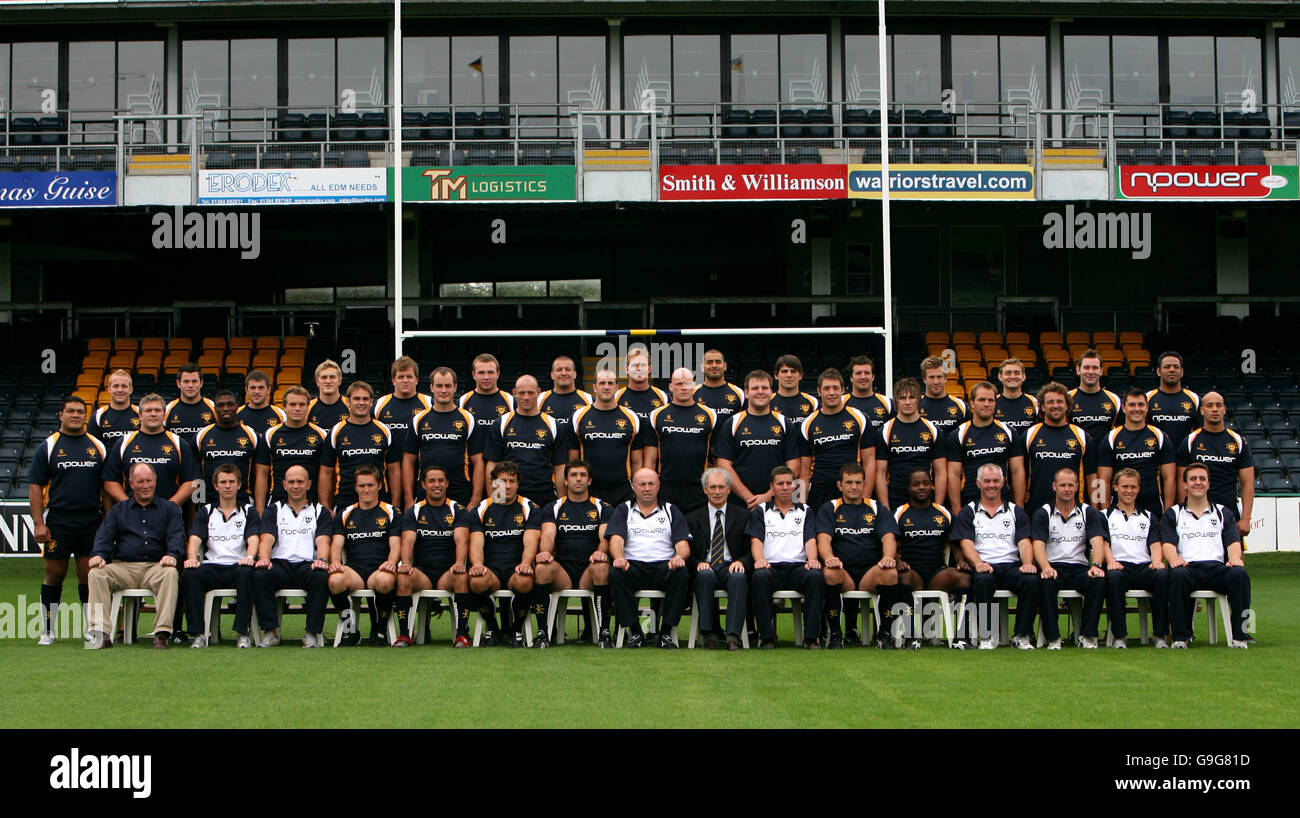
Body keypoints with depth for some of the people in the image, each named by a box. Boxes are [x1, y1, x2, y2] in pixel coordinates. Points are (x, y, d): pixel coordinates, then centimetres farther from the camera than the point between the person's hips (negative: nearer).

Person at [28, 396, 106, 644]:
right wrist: (38, 523, -8)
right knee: (54, 575, 3)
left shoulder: (98, 446, 10)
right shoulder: (48, 446, 3)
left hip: (91, 521, 2)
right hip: (57, 520, -2)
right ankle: (47, 631, 11)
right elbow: (35, 486, 0)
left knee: (89, 575, 3)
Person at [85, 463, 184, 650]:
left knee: (170, 573, -36)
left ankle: (163, 631, -40)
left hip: (155, 567, -2)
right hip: (123, 567, 2)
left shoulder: (170, 508, 17)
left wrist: (172, 555, -20)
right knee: (96, 574, -27)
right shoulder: (118, 510, 23)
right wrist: (98, 554, -13)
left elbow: (176, 536, 2)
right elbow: (104, 536, 10)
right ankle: (100, 631, -34)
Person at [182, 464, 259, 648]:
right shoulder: (205, 512, 19)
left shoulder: (249, 511, 16)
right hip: (211, 567, 1)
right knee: (190, 574, -31)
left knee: (247, 573, -37)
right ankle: (198, 634, -28)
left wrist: (249, 557, -24)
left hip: (238, 566, -1)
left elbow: (254, 538, 0)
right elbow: (195, 538, 4)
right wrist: (192, 558, -19)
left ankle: (243, 633, -32)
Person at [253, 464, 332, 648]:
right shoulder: (273, 510, 21)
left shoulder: (320, 511, 19)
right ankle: (270, 629, -23)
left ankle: (313, 631, -27)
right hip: (279, 563, 1)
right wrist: (264, 558, -18)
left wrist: (321, 560, -20)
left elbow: (323, 540, 3)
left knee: (321, 577, -35)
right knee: (259, 575, -33)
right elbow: (267, 538, 4)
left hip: (307, 564, -1)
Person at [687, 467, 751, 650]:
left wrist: (741, 562, -12)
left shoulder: (741, 517, 16)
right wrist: (699, 563, -11)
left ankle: (733, 636, -40)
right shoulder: (693, 518, 16)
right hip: (706, 567, 0)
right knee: (705, 575, -36)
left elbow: (751, 550, 9)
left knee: (739, 577, -35)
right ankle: (709, 633, -33)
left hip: (732, 568, 0)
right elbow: (688, 551, 10)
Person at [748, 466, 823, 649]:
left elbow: (811, 540, 10)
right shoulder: (761, 511, 20)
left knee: (816, 576, -34)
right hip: (772, 566, -1)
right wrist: (760, 559, -16)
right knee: (760, 577, -37)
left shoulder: (805, 511, 23)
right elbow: (756, 540, 6)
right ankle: (766, 636, -30)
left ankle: (812, 637, -30)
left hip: (798, 566, 1)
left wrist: (812, 560, -12)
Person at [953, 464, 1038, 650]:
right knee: (983, 579, -38)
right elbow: (966, 543, 0)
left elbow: (1024, 542, 8)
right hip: (983, 567, -2)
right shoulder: (968, 512, 15)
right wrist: (978, 563, -21)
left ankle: (1022, 635, -18)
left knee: (1031, 579, -31)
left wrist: (1027, 564, -15)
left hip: (1011, 565, 2)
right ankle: (987, 635, -27)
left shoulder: (1015, 512, 20)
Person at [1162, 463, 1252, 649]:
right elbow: (1168, 544, 6)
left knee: (1239, 574, -33)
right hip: (1188, 567, -1)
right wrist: (1174, 559, -18)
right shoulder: (1173, 514, 21)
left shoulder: (1223, 513, 25)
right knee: (1178, 575, -38)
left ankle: (1239, 636, -28)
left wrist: (1234, 558, -13)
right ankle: (1180, 636, -32)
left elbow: (1233, 542, 11)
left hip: (1217, 567, 1)